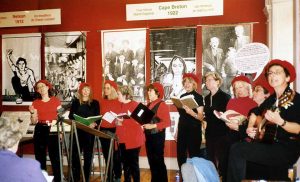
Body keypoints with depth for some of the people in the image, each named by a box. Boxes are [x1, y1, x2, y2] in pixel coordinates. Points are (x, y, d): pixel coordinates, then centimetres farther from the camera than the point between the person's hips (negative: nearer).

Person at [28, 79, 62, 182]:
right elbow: (34, 121, 5)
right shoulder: (35, 103, 5)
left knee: (54, 155, -3)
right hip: (40, 130, 2)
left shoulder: (56, 100, 2)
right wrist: (32, 113, -14)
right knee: (40, 155, 6)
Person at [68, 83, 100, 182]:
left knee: (88, 155, 4)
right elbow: (71, 116, 5)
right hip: (77, 131, 0)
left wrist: (94, 123, -18)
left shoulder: (95, 102, 7)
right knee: (75, 154, 0)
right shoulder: (75, 101, 9)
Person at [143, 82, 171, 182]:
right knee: (151, 160, 14)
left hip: (157, 136, -7)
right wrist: (144, 124, 2)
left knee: (158, 160, -1)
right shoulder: (149, 105, 12)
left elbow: (167, 122, -17)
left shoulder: (162, 105, -10)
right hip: (149, 136, 8)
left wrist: (153, 126, -21)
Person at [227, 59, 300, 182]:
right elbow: (255, 113, 27)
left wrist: (280, 122, -33)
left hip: (287, 149, -7)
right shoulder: (271, 99, 13)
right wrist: (251, 128, 10)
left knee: (237, 150, -22)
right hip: (270, 145, 7)